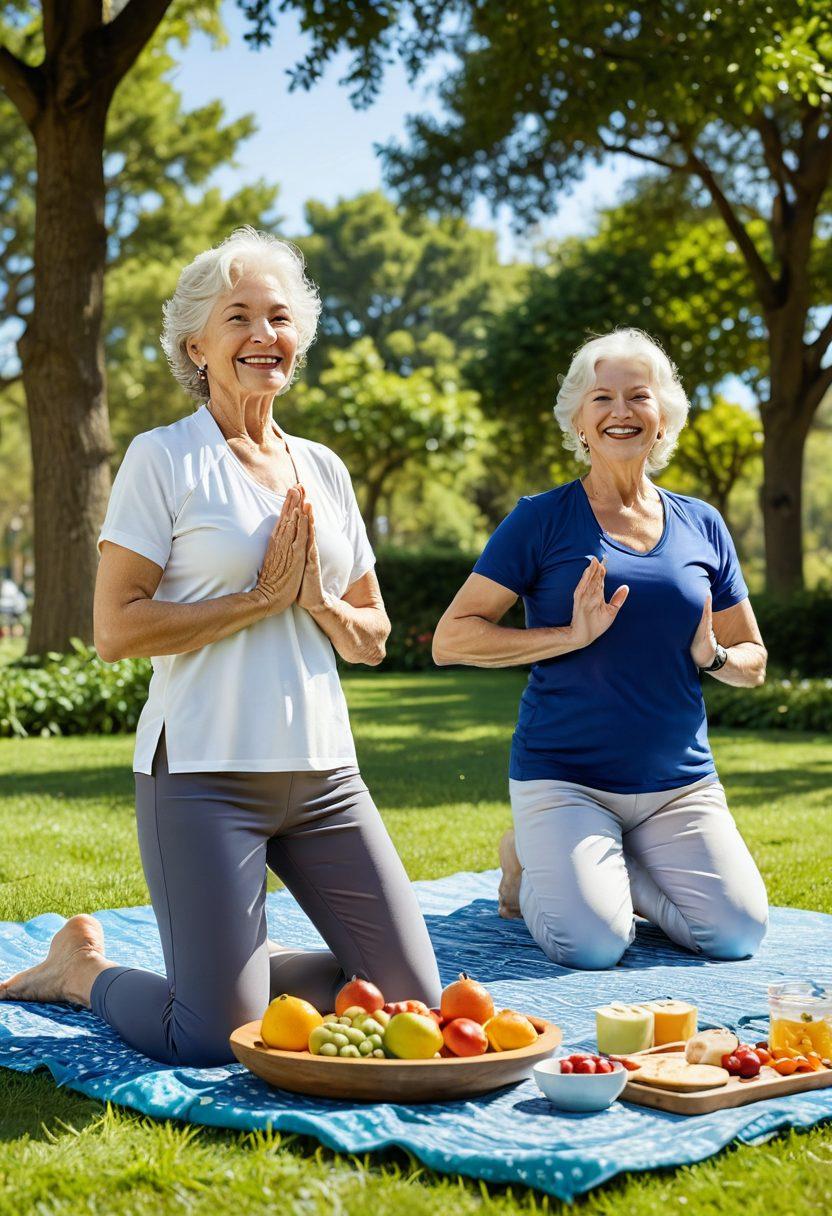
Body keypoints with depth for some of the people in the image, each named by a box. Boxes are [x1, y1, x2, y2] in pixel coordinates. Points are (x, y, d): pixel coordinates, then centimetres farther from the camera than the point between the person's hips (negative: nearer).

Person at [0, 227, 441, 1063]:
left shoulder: (324, 469, 13)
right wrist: (262, 596, -12)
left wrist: (317, 600, -5)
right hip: (206, 773, -6)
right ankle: (84, 968, 21)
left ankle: (238, 967, 25)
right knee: (213, 1043, -8)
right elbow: (115, 630, -11)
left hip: (323, 772, 6)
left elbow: (373, 638, 16)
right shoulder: (163, 459, -4)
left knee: (414, 1001, 5)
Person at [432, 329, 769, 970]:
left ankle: (593, 870, 13)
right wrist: (571, 637, -17)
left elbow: (753, 662, 16)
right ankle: (532, 865, 11)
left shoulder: (701, 525, 9)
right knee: (591, 944, -23)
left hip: (681, 782, 4)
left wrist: (714, 655, -7)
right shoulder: (543, 520, -2)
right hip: (565, 776, -4)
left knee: (737, 932, -14)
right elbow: (451, 639, -7)